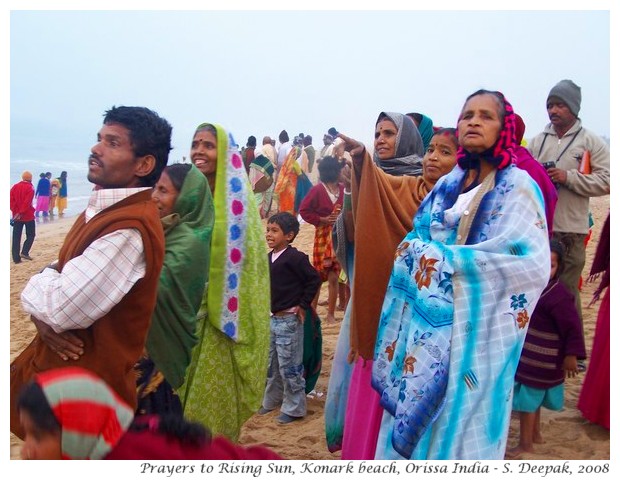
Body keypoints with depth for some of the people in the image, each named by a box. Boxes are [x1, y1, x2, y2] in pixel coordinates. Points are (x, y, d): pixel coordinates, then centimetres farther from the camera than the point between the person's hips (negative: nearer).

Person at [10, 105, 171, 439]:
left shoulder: (130, 230, -27)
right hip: (55, 368, 9)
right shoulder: (101, 209, 6)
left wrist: (37, 287, -9)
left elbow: (59, 308, -31)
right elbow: (55, 275, 9)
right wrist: (42, 315, -11)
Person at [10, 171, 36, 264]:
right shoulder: (30, 187, -8)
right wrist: (20, 213, -15)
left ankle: (16, 258, 4)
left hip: (16, 216, 4)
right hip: (28, 215, -4)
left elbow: (11, 200, -1)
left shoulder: (15, 187, 7)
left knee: (16, 237, 5)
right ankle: (24, 252, -4)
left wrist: (15, 211, -4)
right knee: (31, 235, 11)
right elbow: (27, 202, -18)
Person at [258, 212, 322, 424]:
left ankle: (293, 408, 15)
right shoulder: (269, 258, 7)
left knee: (290, 366, 1)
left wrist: (303, 305, -13)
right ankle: (271, 400, 35)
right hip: (271, 319, 8)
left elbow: (314, 280, -16)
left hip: (289, 319, -8)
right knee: (271, 364, 19)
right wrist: (266, 308, 12)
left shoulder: (295, 257, -16)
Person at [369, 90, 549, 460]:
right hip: (429, 320, 5)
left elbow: (530, 262, -16)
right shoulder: (446, 185, 11)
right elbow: (415, 244, 12)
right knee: (410, 412, 11)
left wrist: (446, 260, -16)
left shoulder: (518, 187, -5)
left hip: (475, 328, -5)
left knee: (457, 418, 3)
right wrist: (420, 255, -10)